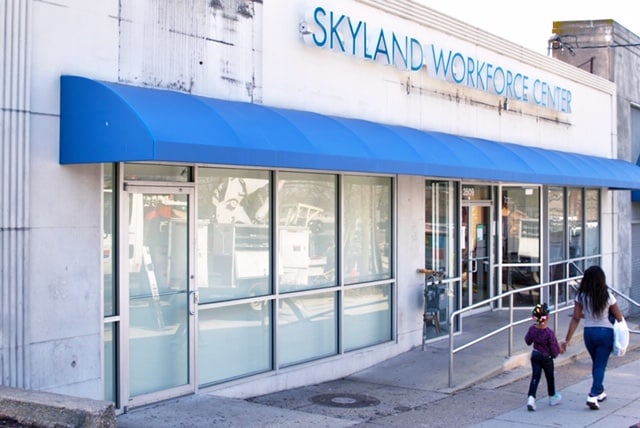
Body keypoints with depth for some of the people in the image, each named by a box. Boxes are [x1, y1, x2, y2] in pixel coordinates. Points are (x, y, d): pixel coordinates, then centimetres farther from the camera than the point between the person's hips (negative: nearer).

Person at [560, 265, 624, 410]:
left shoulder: (581, 296, -6)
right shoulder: (607, 296, -10)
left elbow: (575, 319, -6)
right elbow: (619, 318, -2)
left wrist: (567, 340, -2)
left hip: (589, 332, 3)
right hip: (605, 333, -3)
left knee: (596, 363, 23)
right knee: (600, 365, 1)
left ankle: (600, 391, 37)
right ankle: (593, 396, -12)